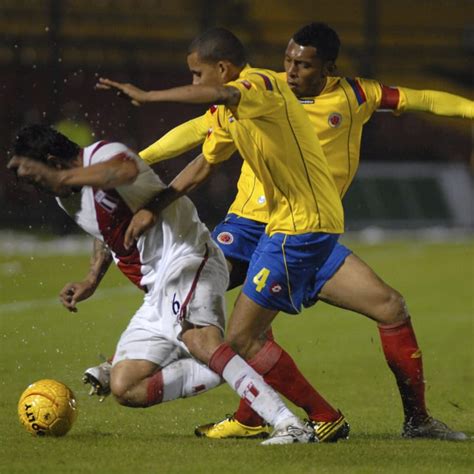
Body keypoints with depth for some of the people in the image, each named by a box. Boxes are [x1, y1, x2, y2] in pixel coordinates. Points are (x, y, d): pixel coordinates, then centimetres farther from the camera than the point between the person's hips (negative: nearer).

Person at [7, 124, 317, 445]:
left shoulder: (103, 155, -10)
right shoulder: (67, 197, 17)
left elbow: (125, 171, -37)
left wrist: (60, 178, -31)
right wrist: (92, 281, 23)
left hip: (187, 258, -10)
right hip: (157, 292, 10)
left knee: (199, 340, -37)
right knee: (126, 389, -1)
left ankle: (290, 425, -47)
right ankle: (236, 372, -12)